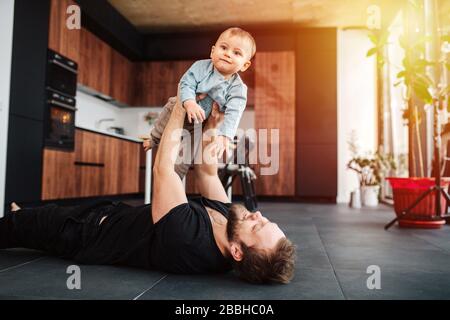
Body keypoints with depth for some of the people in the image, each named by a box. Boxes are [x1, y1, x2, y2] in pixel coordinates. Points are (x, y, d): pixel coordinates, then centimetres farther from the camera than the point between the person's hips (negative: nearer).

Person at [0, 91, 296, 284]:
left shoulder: (183, 238, -45)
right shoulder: (227, 216, -24)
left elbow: (164, 168, -35)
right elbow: (207, 171, -8)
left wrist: (180, 106, -25)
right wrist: (211, 131, -21)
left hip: (85, 232, -7)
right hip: (121, 214, 7)